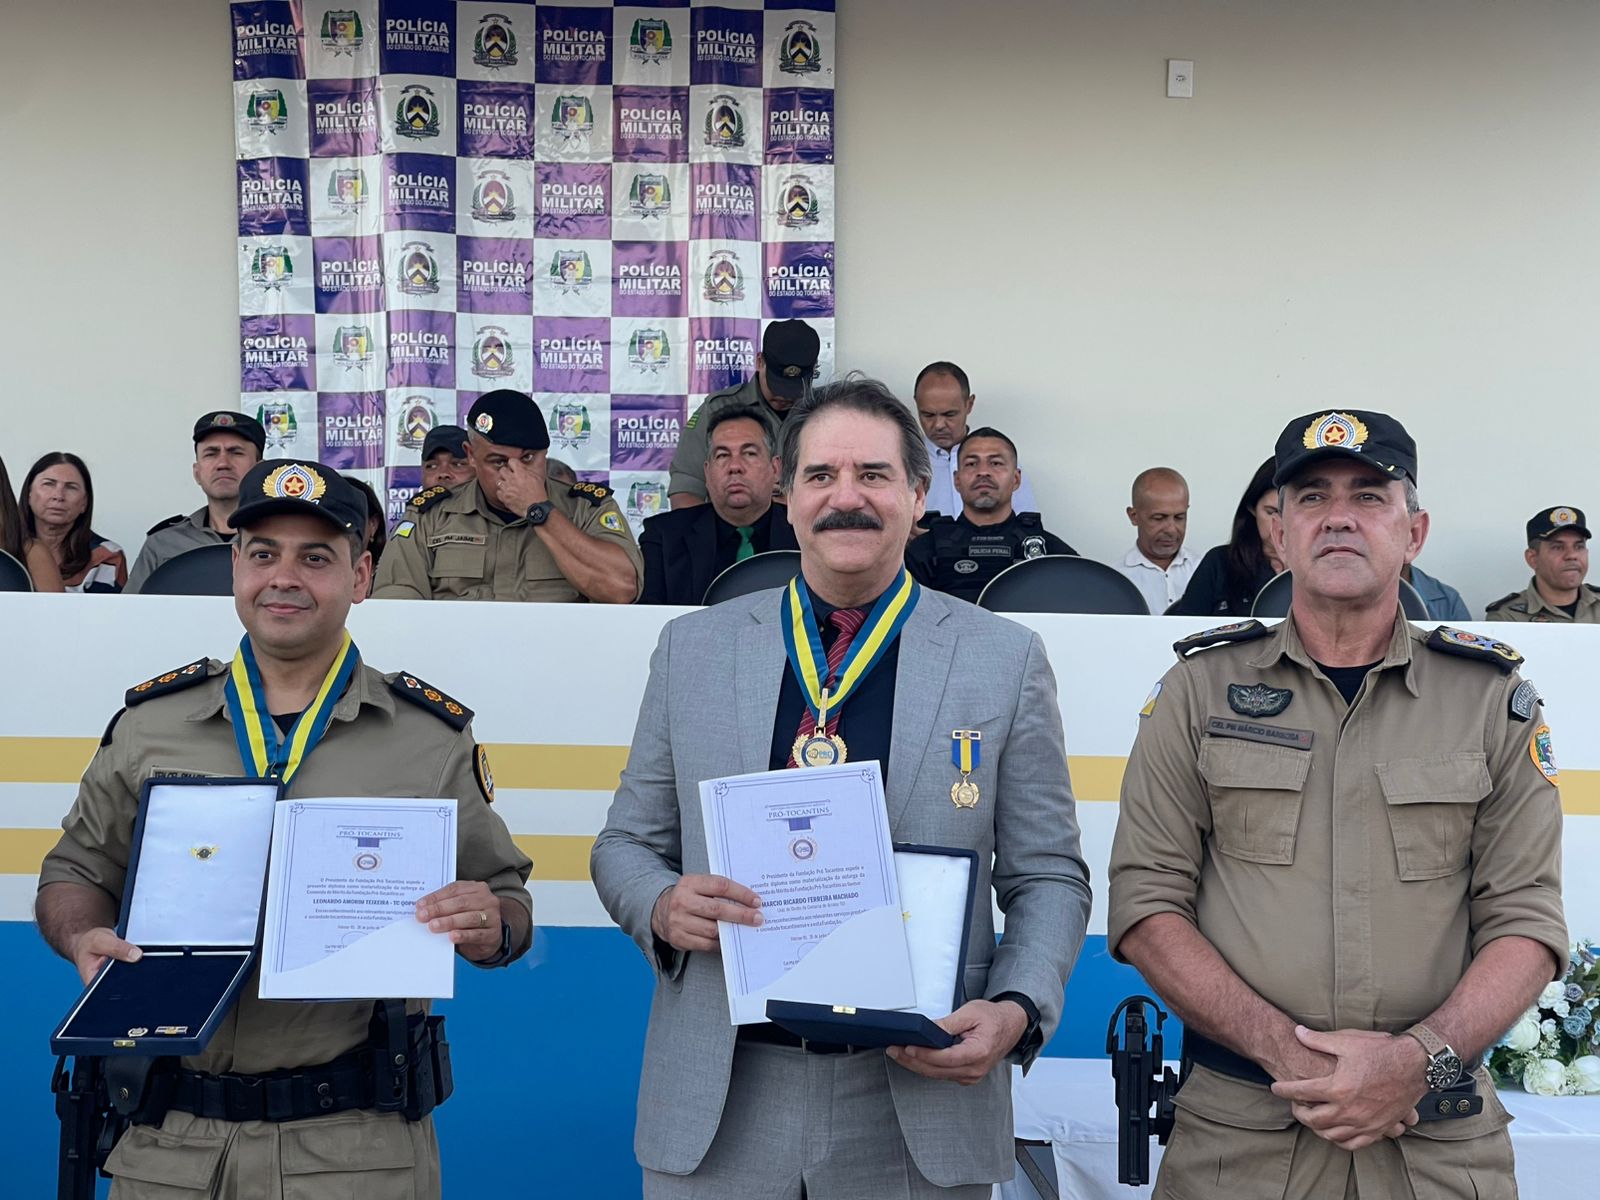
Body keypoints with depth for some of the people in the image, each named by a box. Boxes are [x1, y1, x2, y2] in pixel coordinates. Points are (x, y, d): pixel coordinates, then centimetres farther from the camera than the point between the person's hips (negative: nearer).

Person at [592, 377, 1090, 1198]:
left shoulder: (1005, 660, 1)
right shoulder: (692, 649, 5)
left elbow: (1047, 876, 3)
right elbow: (626, 843, 11)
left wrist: (1016, 1010, -14)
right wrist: (662, 907, -11)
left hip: (922, 1102, -1)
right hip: (719, 1101, 1)